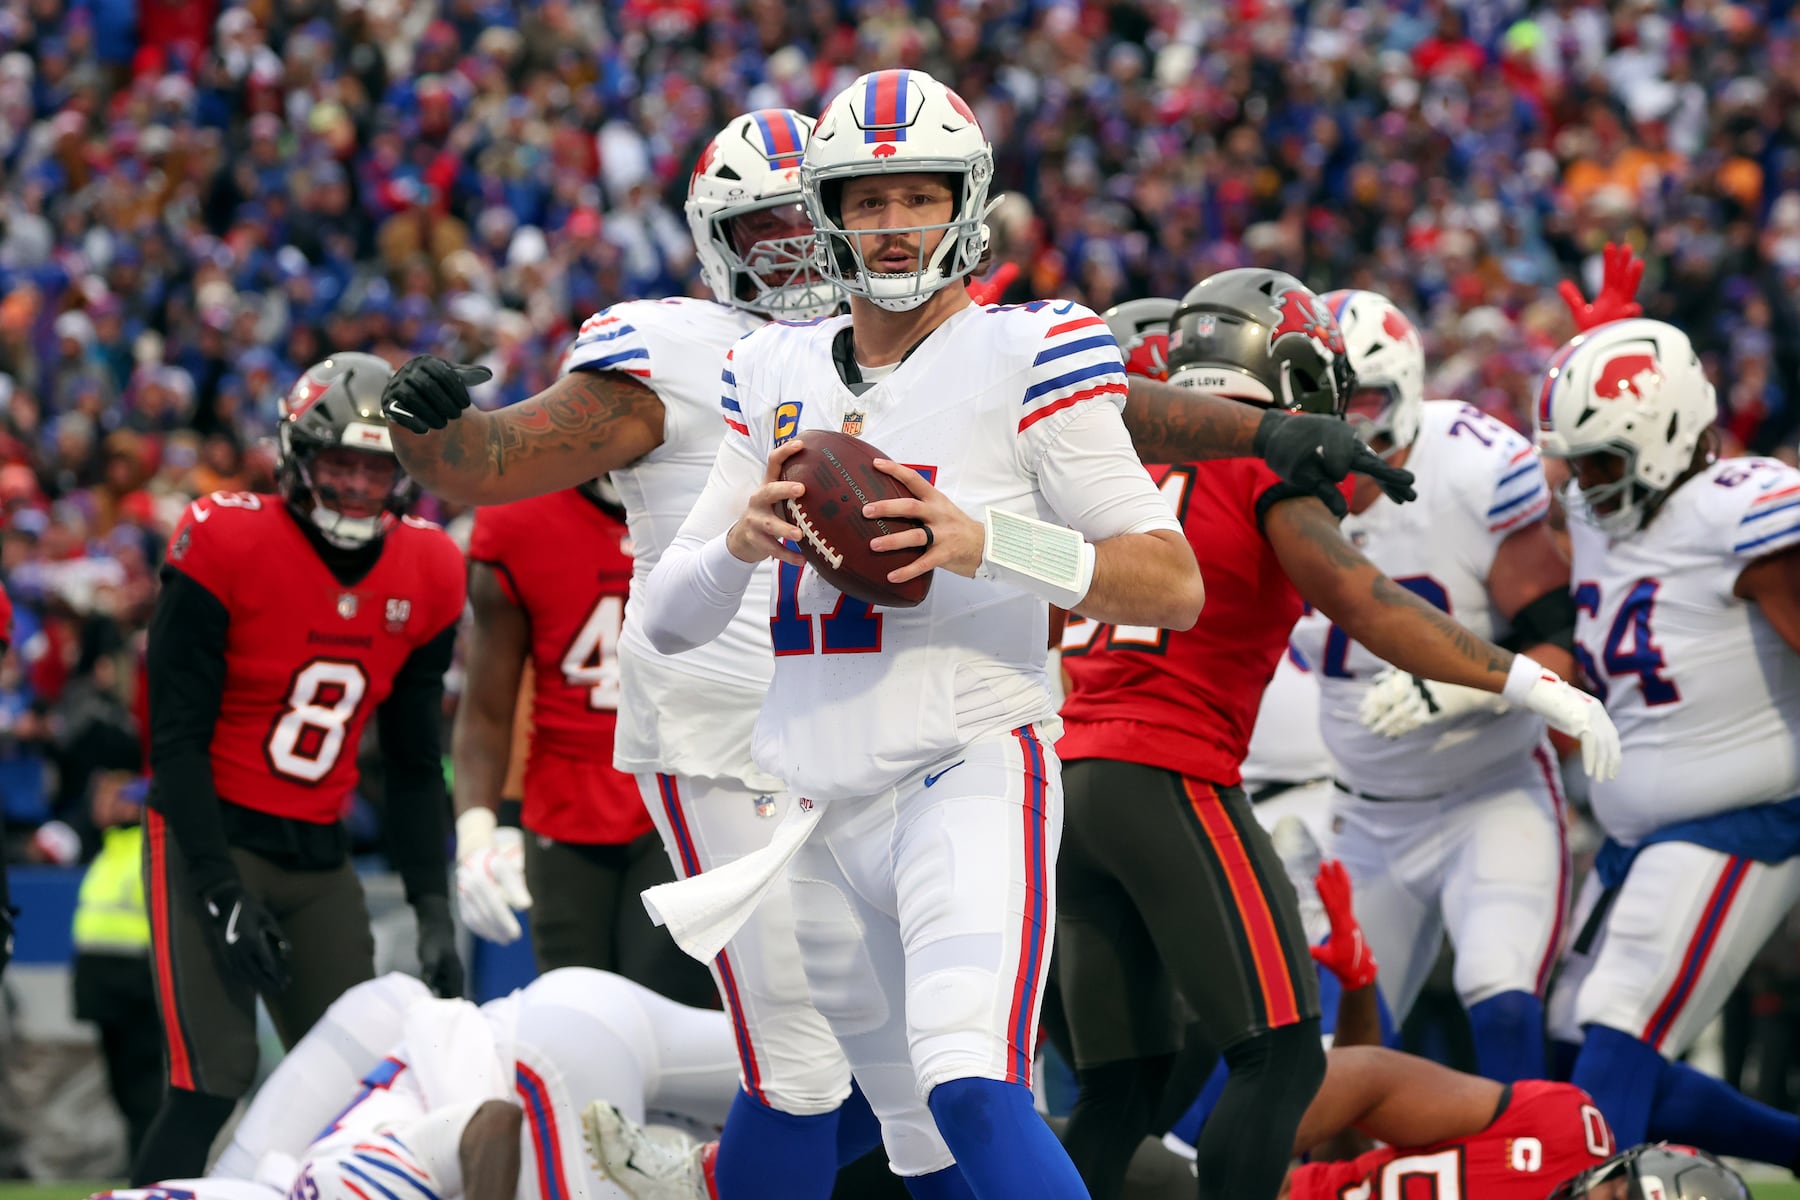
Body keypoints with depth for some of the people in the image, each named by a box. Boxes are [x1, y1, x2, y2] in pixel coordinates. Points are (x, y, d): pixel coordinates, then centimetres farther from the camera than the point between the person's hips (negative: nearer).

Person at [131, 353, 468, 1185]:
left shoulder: (425, 578, 4)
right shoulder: (226, 547, -13)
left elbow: (414, 767, 13)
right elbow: (177, 741, -12)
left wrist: (432, 911, 6)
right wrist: (224, 896, -17)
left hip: (320, 857, 6)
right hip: (210, 838, -6)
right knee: (213, 1083, -17)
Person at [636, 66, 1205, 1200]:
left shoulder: (1021, 356, -4)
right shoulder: (776, 375, 13)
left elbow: (1177, 587, -9)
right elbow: (667, 618, 14)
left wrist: (988, 545, -23)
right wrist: (741, 542, -9)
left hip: (972, 775, -6)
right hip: (820, 803, 6)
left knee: (972, 1090, -27)